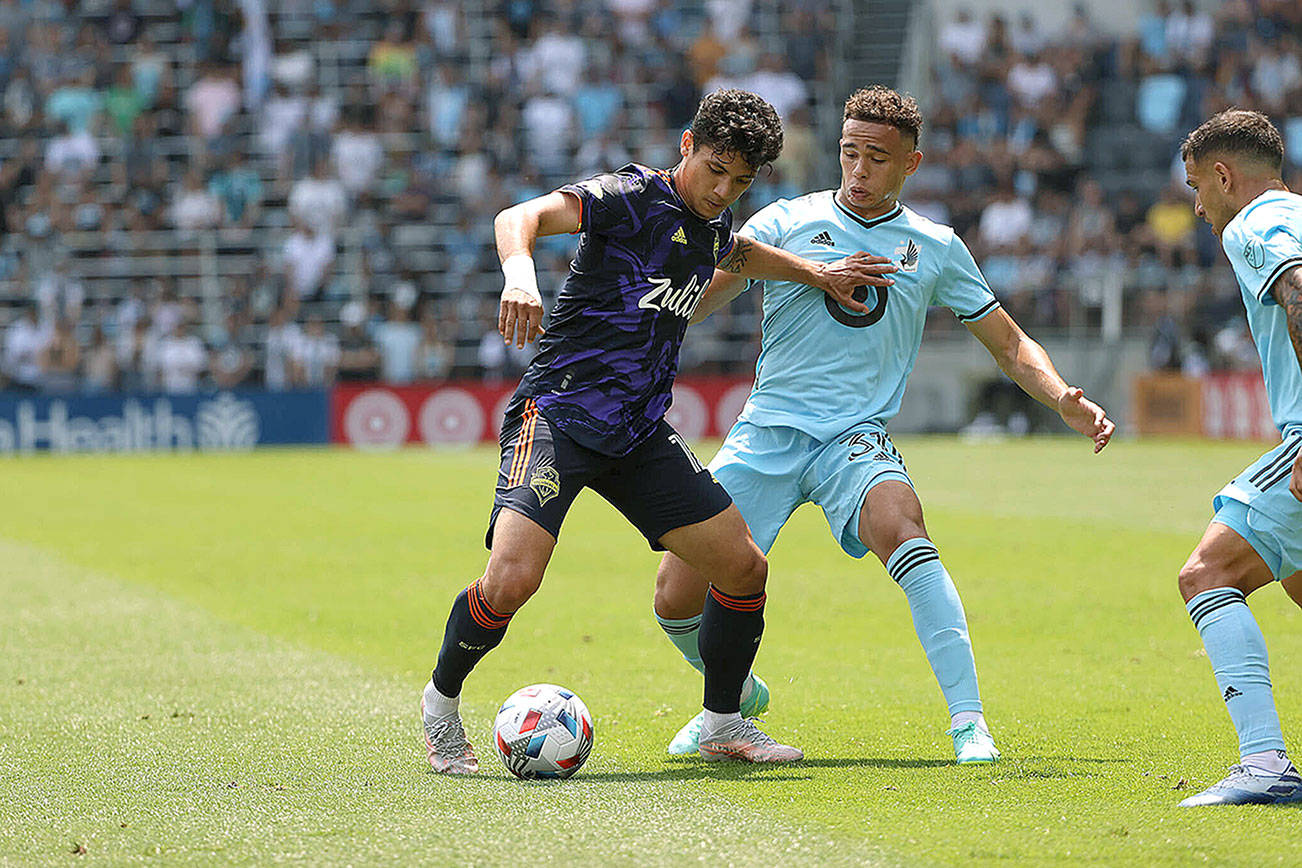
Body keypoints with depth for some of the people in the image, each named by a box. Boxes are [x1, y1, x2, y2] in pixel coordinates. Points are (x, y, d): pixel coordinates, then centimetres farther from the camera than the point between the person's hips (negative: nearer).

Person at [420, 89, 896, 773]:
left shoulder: (713, 225, 11)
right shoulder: (631, 198, -13)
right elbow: (520, 217, -28)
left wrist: (819, 274, 34)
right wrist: (520, 273, -48)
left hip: (641, 435, 8)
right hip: (559, 414, -8)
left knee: (744, 567, 1)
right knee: (510, 582, -24)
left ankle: (723, 724, 19)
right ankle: (442, 700, 3)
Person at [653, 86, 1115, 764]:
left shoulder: (935, 247, 9)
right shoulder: (788, 222, 4)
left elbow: (1009, 344, 16)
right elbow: (693, 302, -1)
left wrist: (1064, 400, -1)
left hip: (856, 437, -1)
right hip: (767, 430, 1)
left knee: (901, 528, -34)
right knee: (677, 600, -7)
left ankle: (968, 722, -33)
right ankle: (737, 696, 27)